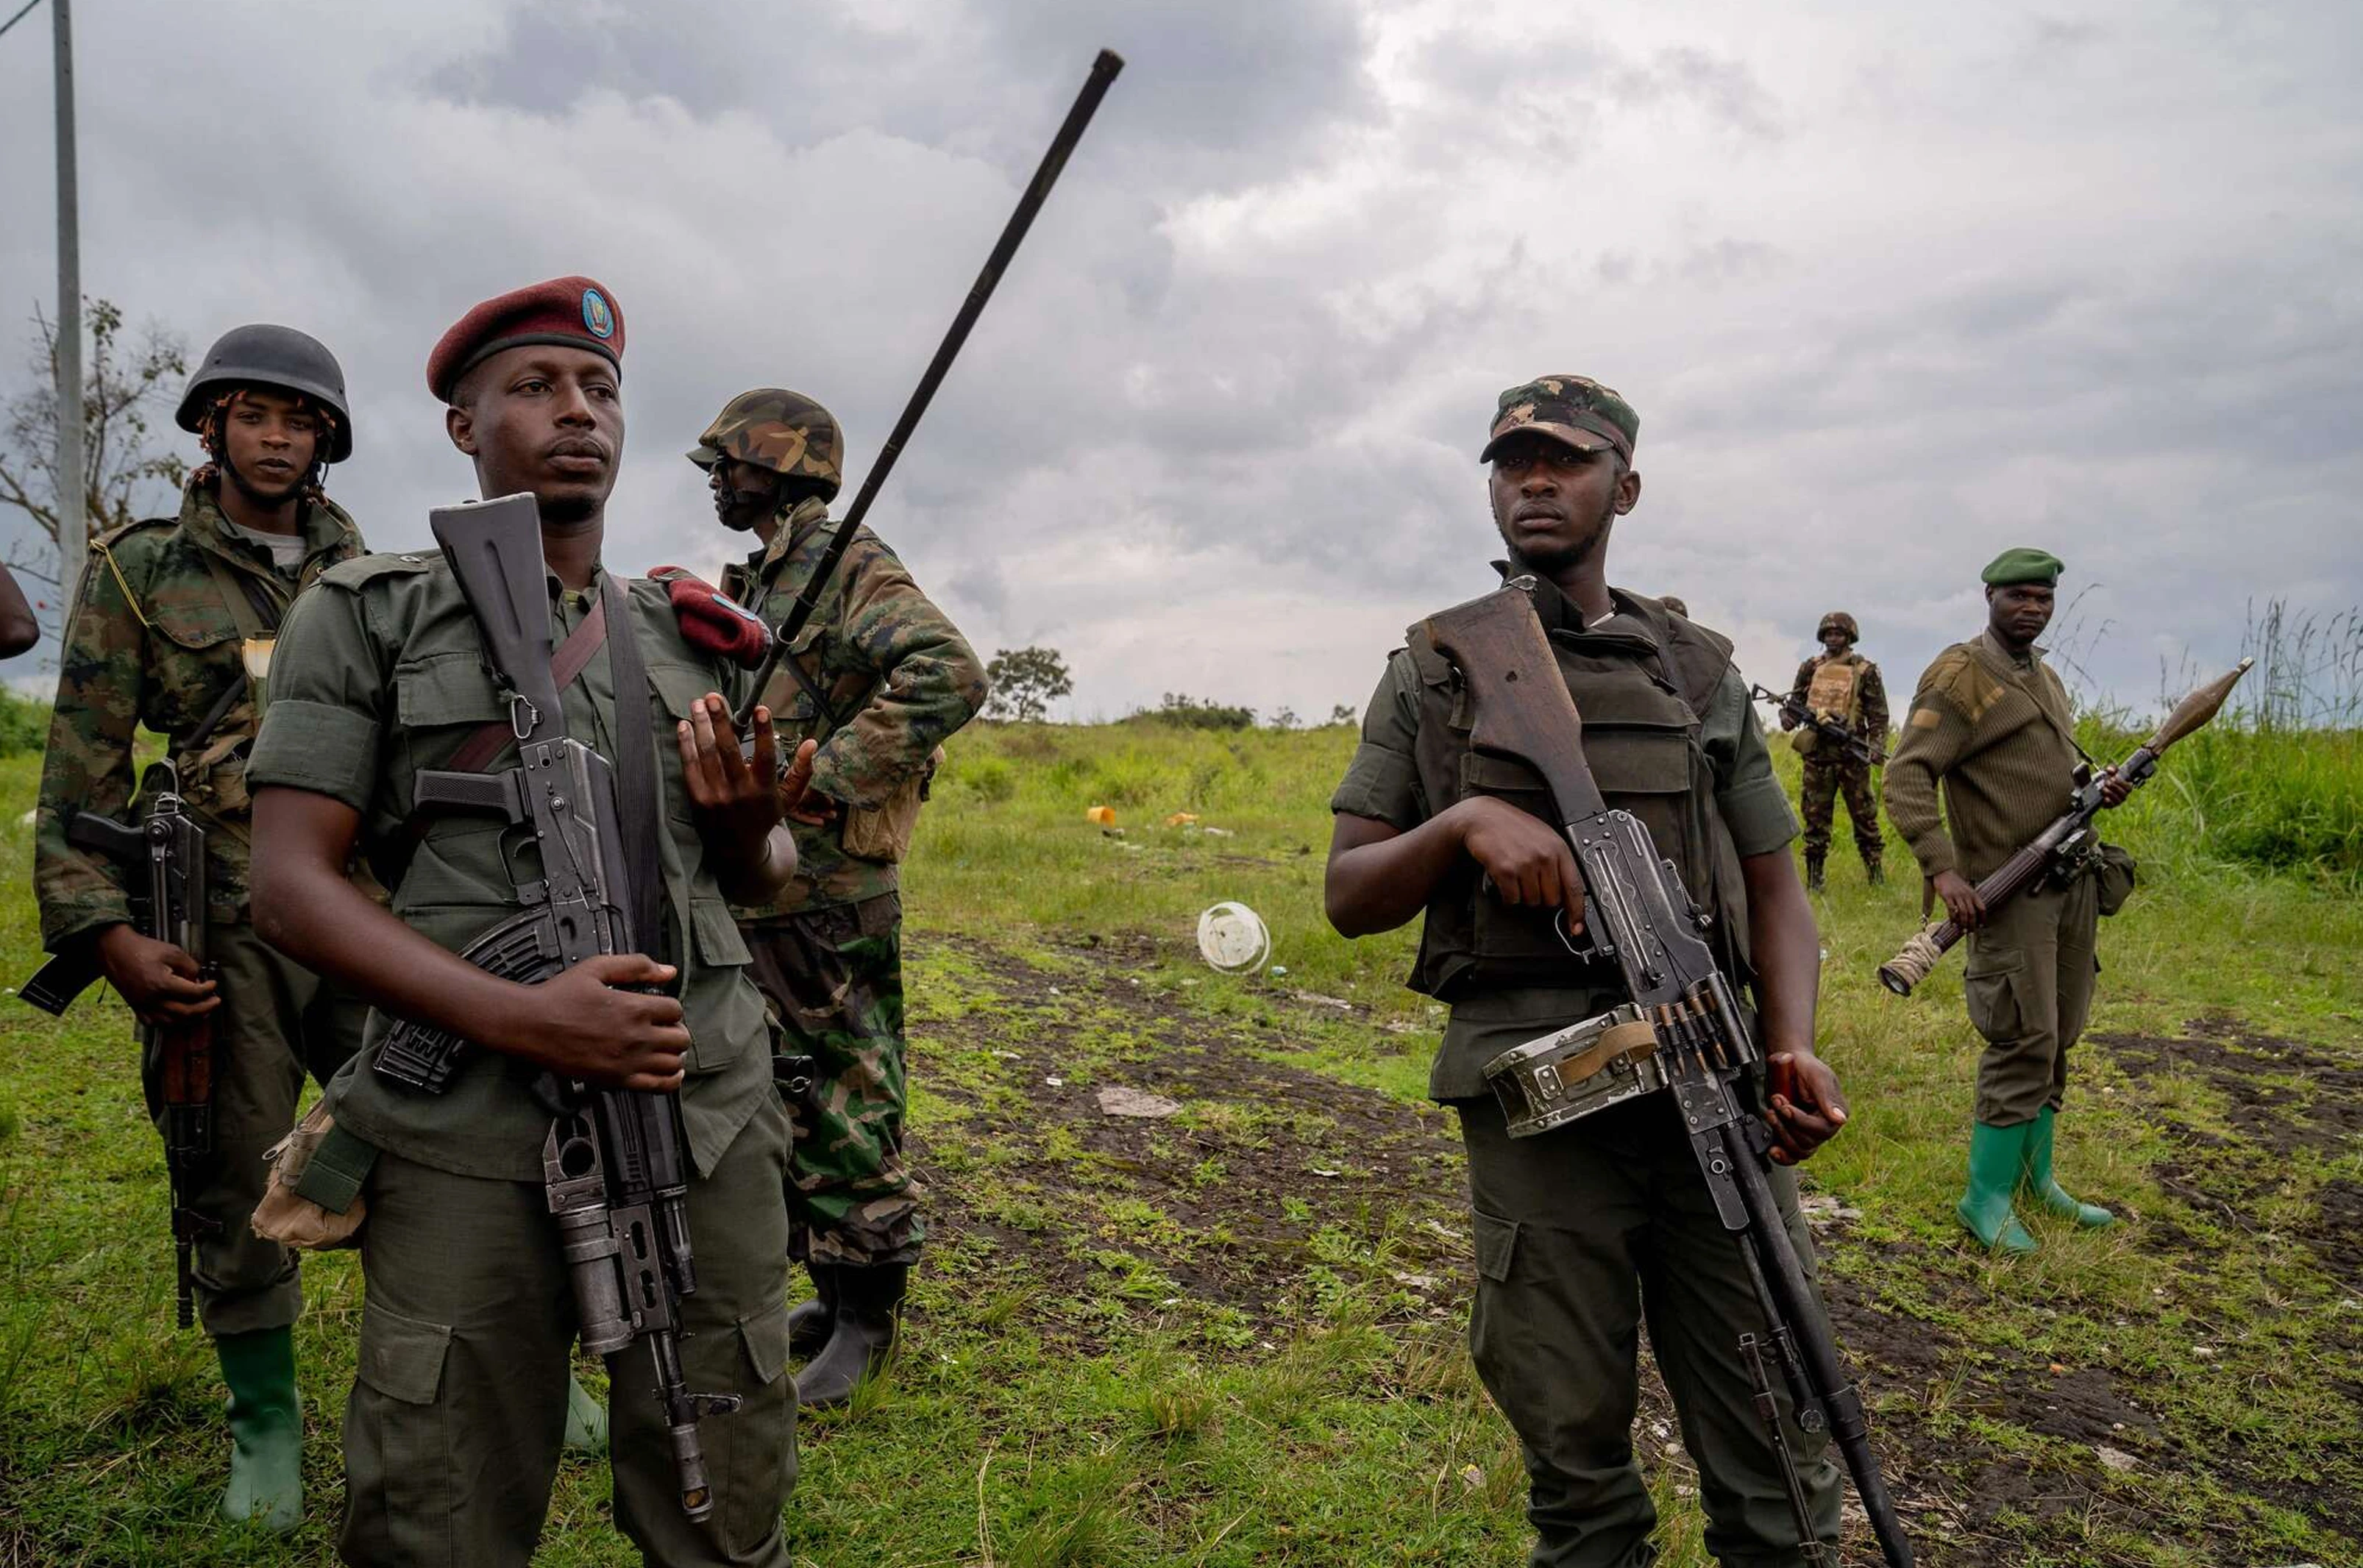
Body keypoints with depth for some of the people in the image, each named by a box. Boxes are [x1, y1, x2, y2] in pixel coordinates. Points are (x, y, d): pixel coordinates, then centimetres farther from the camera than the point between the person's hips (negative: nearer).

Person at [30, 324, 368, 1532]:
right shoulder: (137, 570, 2)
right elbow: (83, 770, -1)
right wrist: (108, 936, -10)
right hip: (225, 925, -2)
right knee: (239, 1183, 7)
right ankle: (265, 1420, 25)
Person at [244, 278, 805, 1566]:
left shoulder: (690, 637, 13)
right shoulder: (364, 618, 3)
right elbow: (290, 887, -5)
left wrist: (751, 823, -6)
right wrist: (521, 1019, -18)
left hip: (705, 1114, 3)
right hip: (468, 1135, -2)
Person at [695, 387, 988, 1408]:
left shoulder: (849, 572, -11)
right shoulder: (756, 587, 18)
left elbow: (950, 677, -28)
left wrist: (826, 777, -25)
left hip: (829, 905, -10)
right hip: (754, 895, 10)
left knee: (846, 1115, 0)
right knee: (777, 1113, 16)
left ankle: (865, 1315, 13)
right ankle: (829, 1292, 30)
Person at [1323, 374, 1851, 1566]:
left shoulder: (1701, 673, 12)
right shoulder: (1431, 674, 8)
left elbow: (1774, 888, 11)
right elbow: (1349, 898, 4)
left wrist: (1794, 1049, -8)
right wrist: (1464, 821, -15)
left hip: (1713, 1095, 2)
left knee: (1779, 1468, 6)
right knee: (1574, 1457, 10)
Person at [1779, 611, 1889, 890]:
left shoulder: (1865, 671, 3)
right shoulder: (1810, 668, 10)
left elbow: (1879, 714, 1)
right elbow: (1796, 701, 17)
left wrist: (1876, 744, -13)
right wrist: (1787, 715, -6)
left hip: (1852, 752, -2)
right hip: (1817, 753, 2)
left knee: (1864, 814, 3)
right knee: (1816, 816, 4)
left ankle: (1875, 871, 15)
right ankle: (1814, 876, 9)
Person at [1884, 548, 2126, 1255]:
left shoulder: (2046, 678, 17)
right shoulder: (1960, 675, -10)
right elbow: (1907, 775, -18)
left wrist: (2100, 787, 5)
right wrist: (1942, 868, -28)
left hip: (2073, 880, 8)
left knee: (2056, 1040, 13)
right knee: (2024, 1044, -8)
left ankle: (2035, 1176, 25)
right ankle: (1985, 1197, 4)